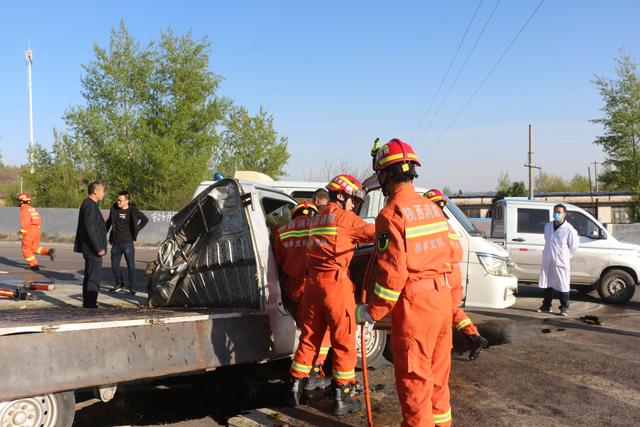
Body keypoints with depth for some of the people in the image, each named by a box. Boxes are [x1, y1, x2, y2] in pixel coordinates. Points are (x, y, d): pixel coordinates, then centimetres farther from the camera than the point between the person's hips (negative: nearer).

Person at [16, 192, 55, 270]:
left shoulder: (24, 210, -12)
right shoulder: (33, 209, 14)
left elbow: (25, 223, -20)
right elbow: (39, 220, 16)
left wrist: (21, 233, -13)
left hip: (29, 232, -8)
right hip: (37, 230, 8)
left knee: (26, 250, 7)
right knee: (35, 248, 16)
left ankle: (34, 265, 6)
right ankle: (49, 251, -5)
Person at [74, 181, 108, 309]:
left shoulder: (90, 204, 16)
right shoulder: (90, 205, -16)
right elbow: (90, 229, -22)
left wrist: (99, 247, 22)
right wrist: (98, 248, -21)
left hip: (91, 249, 11)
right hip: (92, 249, -11)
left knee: (89, 277, 17)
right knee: (94, 278, -9)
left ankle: (87, 304, 26)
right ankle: (90, 305, -6)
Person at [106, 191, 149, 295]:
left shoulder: (132, 210, -8)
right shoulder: (114, 209, -1)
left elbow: (145, 219, 4)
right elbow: (109, 221, 14)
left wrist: (136, 230, 2)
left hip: (128, 243, -3)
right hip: (116, 243, 3)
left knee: (131, 266, 0)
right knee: (114, 265, 9)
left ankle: (131, 287, 11)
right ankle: (119, 284, 27)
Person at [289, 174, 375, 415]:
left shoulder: (318, 217, 20)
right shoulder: (342, 216, -5)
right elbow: (372, 233, -6)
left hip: (313, 281, 8)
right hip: (335, 281, -8)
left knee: (310, 336, 15)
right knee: (344, 340, 1)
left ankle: (296, 387, 22)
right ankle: (343, 397, 6)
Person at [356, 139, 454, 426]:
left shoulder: (392, 214, -16)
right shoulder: (433, 207, 9)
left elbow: (392, 272, -19)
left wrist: (371, 312, -9)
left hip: (414, 305, -8)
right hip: (442, 298, 8)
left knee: (414, 376, 4)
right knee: (437, 370, 21)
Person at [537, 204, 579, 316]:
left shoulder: (569, 229, -11)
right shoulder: (548, 226, 8)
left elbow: (574, 246, -5)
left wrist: (564, 256, 1)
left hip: (561, 262, -6)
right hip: (547, 261, 6)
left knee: (563, 286, 0)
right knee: (547, 284, 14)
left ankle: (564, 308, 11)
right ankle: (546, 306, 24)